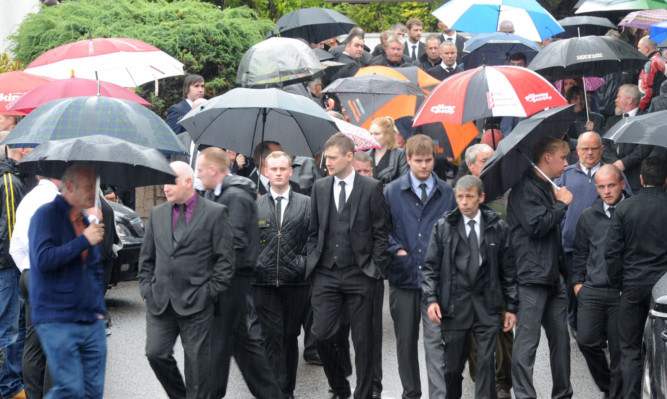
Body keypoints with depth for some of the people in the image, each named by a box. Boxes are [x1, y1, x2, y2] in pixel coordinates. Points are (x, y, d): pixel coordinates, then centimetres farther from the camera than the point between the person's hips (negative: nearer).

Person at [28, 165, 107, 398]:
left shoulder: (85, 221, 17)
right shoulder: (47, 215, -6)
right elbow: (43, 259, -20)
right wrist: (84, 241, -16)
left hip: (92, 323, 7)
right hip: (58, 322, -7)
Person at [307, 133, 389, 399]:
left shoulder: (371, 188, -1)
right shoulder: (320, 188, 10)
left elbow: (380, 233, 0)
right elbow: (313, 232, 15)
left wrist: (375, 269, -6)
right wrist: (313, 263, 7)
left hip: (359, 275, -3)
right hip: (326, 274, 3)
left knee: (362, 341, 3)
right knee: (321, 335, -4)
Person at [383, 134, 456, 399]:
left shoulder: (447, 193, 6)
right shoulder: (392, 192, 5)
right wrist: (396, 250, -6)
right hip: (403, 275, 1)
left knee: (435, 341, -7)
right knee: (405, 340, 10)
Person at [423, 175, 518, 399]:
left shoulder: (498, 227, 5)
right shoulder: (443, 227, 4)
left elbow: (508, 270, 8)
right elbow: (430, 267, 5)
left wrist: (512, 306, 6)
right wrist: (431, 299, -7)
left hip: (487, 306, 0)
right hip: (454, 305, 0)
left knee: (486, 362, -5)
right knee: (453, 365, 4)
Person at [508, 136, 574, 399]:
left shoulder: (549, 188, 20)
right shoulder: (525, 188, -11)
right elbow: (536, 226, -22)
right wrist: (562, 204, -10)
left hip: (553, 275, 9)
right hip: (532, 276, -9)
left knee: (560, 337, 10)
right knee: (527, 340, -8)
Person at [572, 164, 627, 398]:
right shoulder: (588, 216, 12)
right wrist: (577, 281, 11)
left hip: (623, 293, -3)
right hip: (591, 291, 3)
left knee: (619, 349, 1)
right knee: (586, 341, -4)